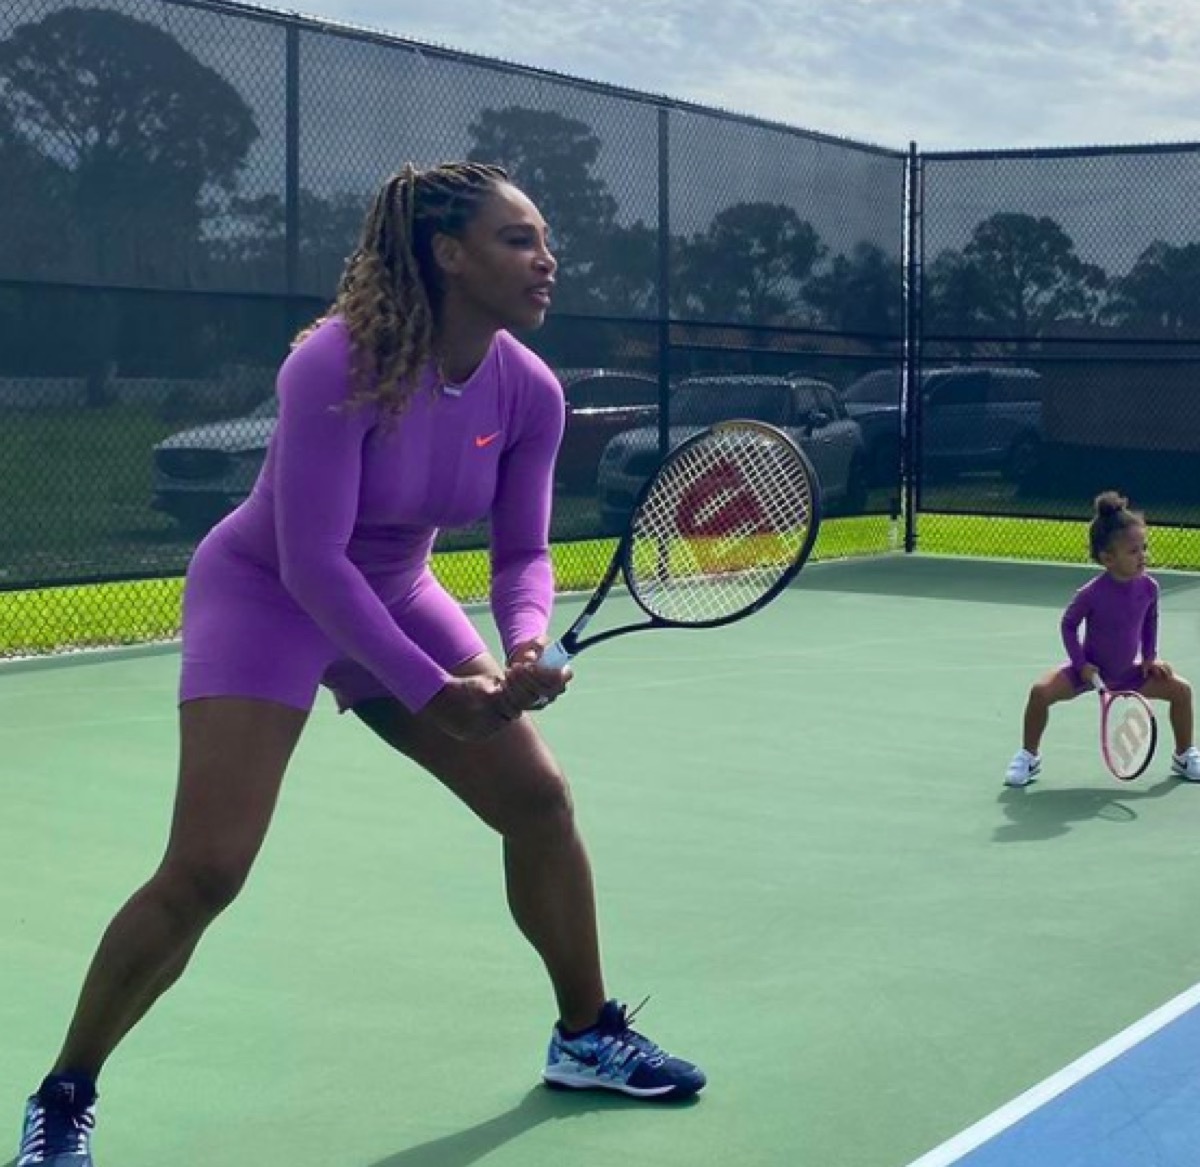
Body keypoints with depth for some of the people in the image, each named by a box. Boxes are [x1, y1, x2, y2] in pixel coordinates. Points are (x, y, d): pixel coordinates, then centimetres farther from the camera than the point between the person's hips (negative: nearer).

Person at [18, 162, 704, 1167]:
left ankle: (588, 1037, 23)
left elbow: (523, 551, -5)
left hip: (396, 597, 6)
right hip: (264, 594, -6)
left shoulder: (529, 391, -11)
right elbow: (312, 560, -31)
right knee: (203, 872, -16)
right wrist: (433, 691, -32)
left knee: (538, 796, 2)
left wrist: (525, 644, -26)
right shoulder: (339, 366, -30)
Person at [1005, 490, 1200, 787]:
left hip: (1129, 673, 4)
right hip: (1089, 670, -4)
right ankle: (1028, 757, -3)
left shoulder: (1148, 587, -14)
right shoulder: (1091, 594, -26)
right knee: (1041, 692, -26)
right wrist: (1081, 664, -17)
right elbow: (1068, 625, -10)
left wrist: (1150, 658, 1)